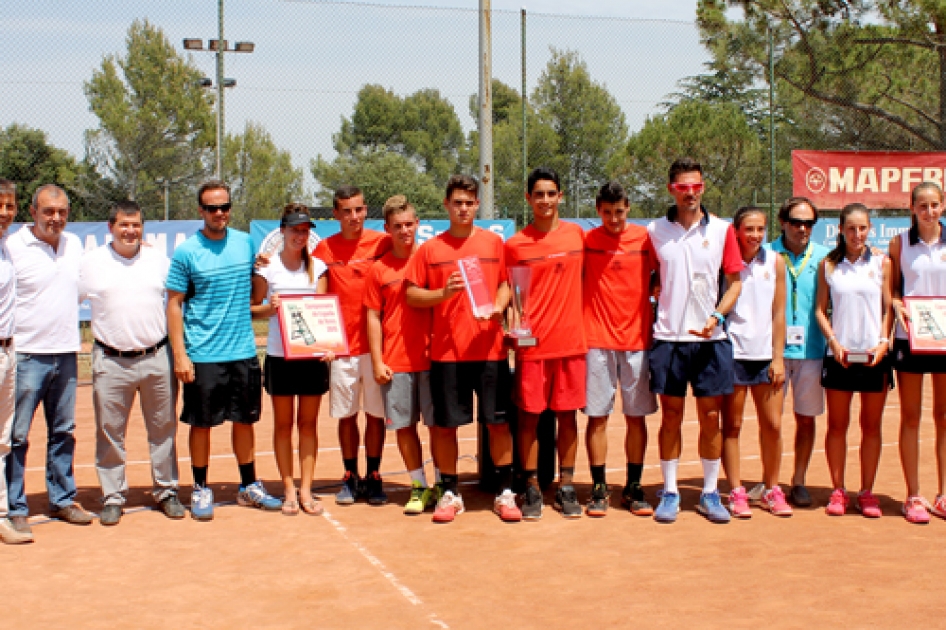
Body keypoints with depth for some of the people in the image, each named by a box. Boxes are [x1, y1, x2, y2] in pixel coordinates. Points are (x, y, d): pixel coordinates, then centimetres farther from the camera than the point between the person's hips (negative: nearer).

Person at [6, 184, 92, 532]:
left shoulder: (74, 244, 10)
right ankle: (14, 508, 7)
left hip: (66, 353, 6)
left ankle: (62, 499, 24)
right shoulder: (13, 247, -8)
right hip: (26, 355, -6)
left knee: (63, 432, 13)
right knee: (16, 435, -2)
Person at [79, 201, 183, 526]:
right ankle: (112, 497, 14)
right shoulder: (91, 262, 3)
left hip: (157, 358, 2)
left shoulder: (159, 260, 8)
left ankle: (166, 491, 20)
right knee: (109, 432, 3)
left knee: (163, 429, 8)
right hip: (111, 362, -1)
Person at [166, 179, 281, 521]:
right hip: (203, 354, -4)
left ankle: (249, 486, 24)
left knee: (245, 420, 12)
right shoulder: (186, 252, -6)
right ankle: (201, 489, 18)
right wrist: (179, 354, -11)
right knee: (201, 423, 5)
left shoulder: (245, 242, 6)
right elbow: (174, 304, -5)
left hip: (244, 351, 4)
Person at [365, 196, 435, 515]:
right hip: (396, 363, 1)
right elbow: (373, 318, 5)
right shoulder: (379, 269, 4)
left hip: (431, 357, -1)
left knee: (439, 423, 2)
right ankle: (419, 487, 17)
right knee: (404, 425, 5)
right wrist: (377, 362, -1)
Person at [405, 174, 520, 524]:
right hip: (446, 351, 0)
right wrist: (442, 293, -13)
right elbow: (411, 295, 4)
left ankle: (505, 493, 14)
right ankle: (449, 493, 17)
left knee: (498, 421, 2)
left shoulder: (493, 242, 6)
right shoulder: (430, 249, 4)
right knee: (444, 425, 4)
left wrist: (498, 307, -8)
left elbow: (505, 283, 12)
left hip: (490, 348, 0)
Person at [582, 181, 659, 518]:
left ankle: (633, 489, 15)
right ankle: (599, 489, 10)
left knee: (636, 415, 5)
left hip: (637, 338, 1)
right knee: (597, 416, 1)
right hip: (597, 340, -1)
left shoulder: (645, 238, 2)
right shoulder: (586, 240, 1)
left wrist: (647, 293, -1)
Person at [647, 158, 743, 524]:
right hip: (668, 338, 0)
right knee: (671, 417, 4)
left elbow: (735, 281, 5)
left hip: (710, 339, 0)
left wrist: (717, 317, -9)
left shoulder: (721, 230, 3)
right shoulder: (655, 231, 4)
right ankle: (669, 493, 14)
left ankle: (710, 494, 16)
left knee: (711, 417, 4)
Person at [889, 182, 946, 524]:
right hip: (910, 337, -1)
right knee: (910, 418, 3)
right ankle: (913, 496, 10)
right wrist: (898, 306, -12)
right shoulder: (900, 243, 2)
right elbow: (892, 288, 8)